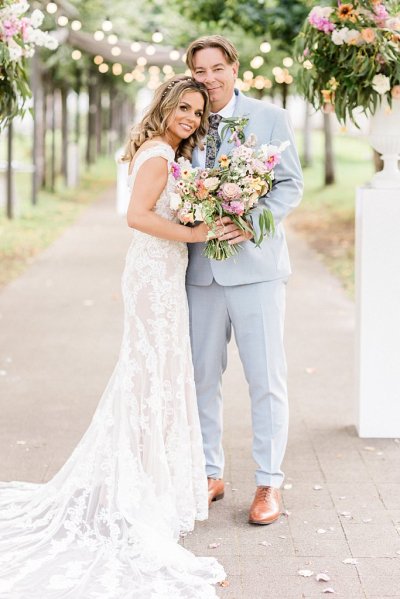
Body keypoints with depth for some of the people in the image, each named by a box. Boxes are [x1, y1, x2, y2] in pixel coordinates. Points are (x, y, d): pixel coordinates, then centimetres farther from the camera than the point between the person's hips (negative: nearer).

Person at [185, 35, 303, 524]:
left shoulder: (269, 118, 1)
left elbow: (291, 184, -2)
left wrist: (252, 222, -17)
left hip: (255, 265, -3)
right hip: (201, 269, 3)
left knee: (266, 378, 0)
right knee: (203, 376, 10)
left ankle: (269, 483, 10)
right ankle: (210, 474, 23)